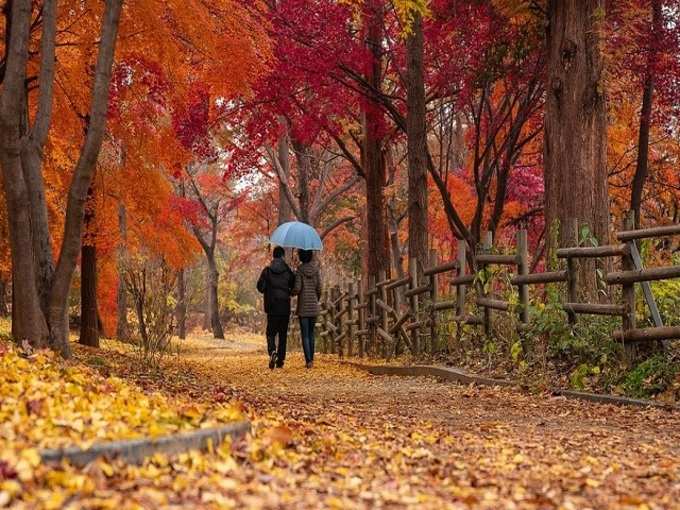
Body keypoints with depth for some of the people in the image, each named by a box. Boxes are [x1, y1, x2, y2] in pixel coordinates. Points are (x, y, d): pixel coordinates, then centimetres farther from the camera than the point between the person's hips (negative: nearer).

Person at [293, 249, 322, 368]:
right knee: (311, 333, 17)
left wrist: (291, 293, 9)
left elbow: (297, 288, -13)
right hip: (314, 306, 3)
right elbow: (319, 288, -2)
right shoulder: (316, 269, 0)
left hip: (303, 306, -3)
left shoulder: (300, 270, -8)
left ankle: (308, 360, -12)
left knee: (305, 335, -2)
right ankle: (311, 358, 17)